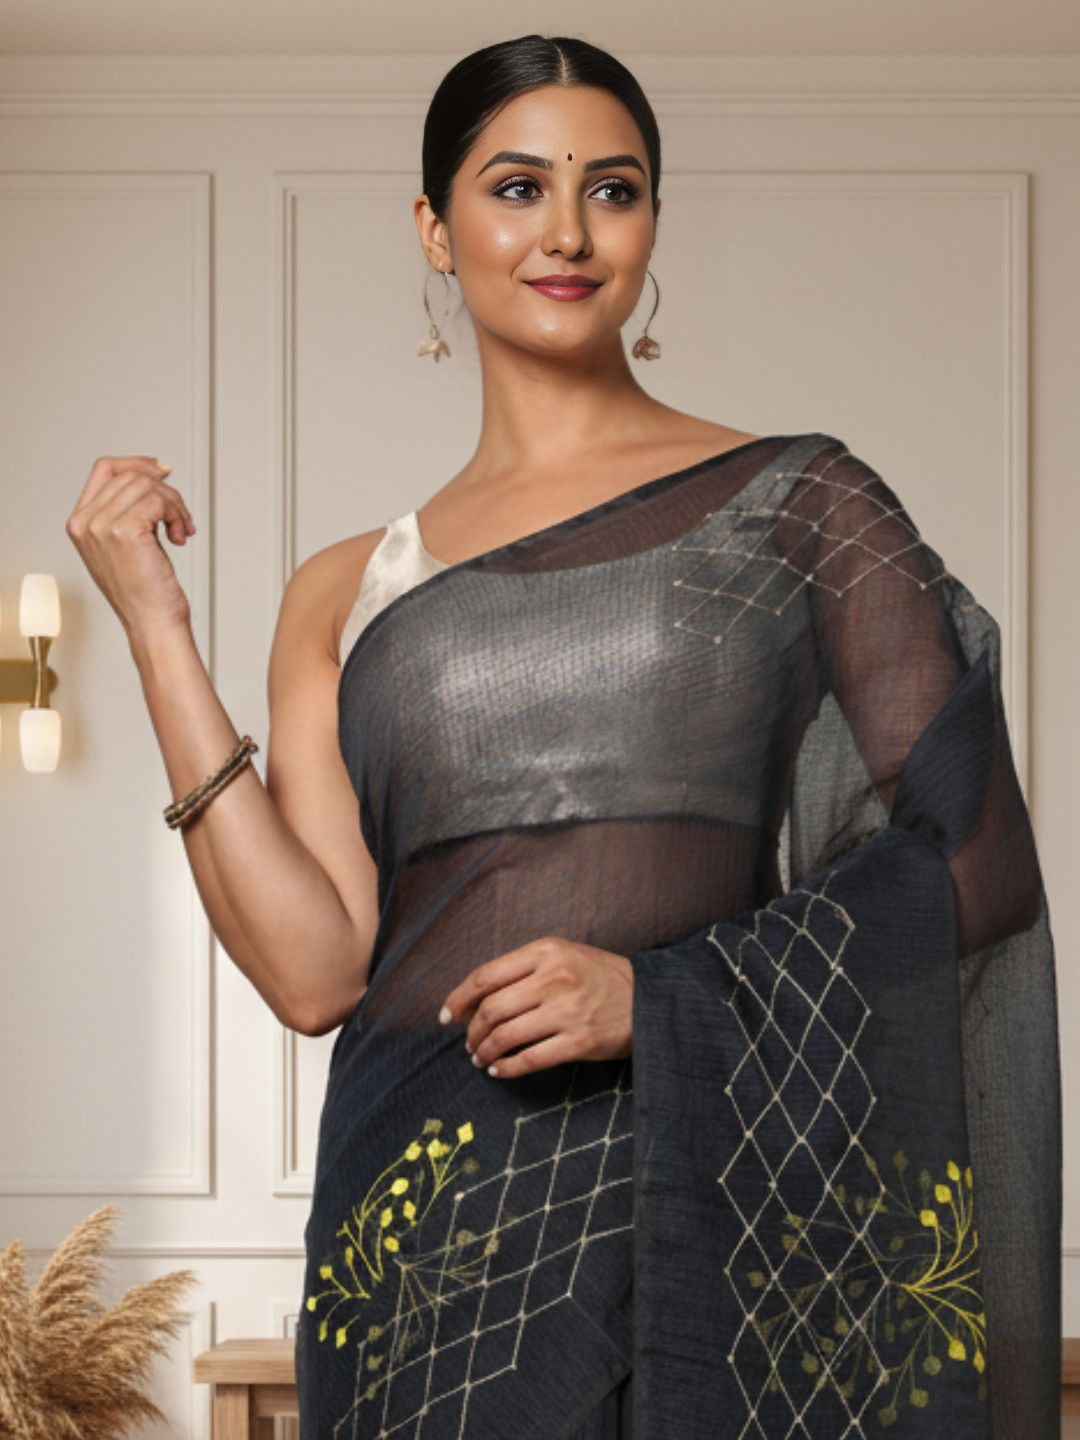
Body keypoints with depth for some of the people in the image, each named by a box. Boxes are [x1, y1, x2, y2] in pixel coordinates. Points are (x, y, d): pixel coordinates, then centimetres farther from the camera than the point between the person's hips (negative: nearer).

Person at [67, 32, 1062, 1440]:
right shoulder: (348, 594, 10)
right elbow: (314, 969, -2)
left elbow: (974, 857, -3)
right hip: (429, 1211, 2)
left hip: (713, 1183, -1)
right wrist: (158, 627, -1)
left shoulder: (795, 501, 3)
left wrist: (660, 993, -13)